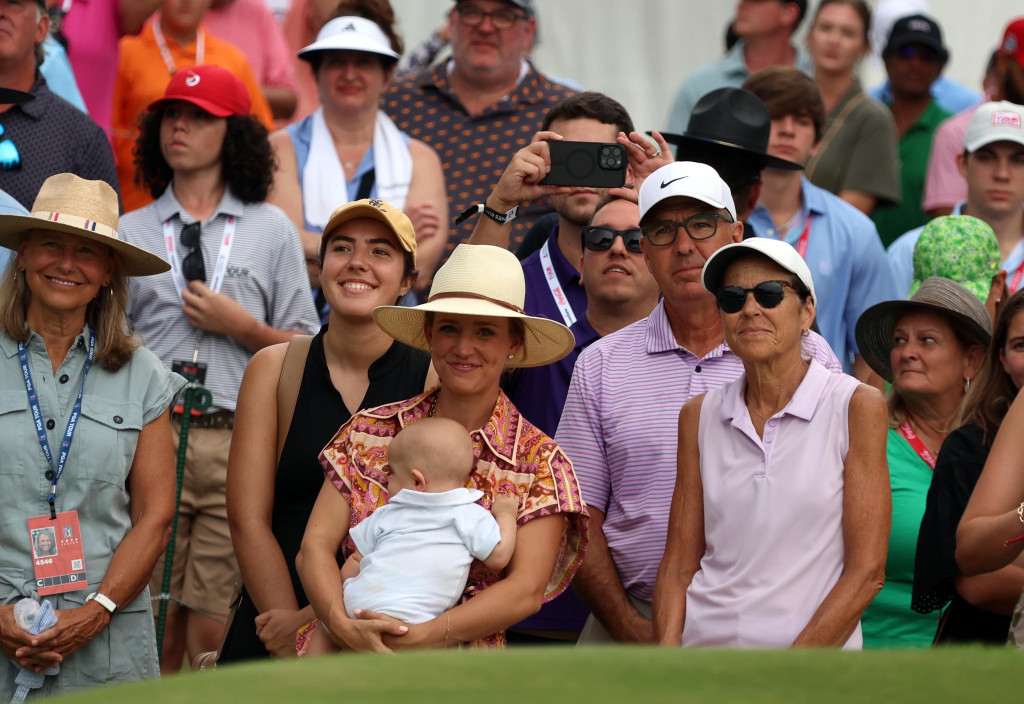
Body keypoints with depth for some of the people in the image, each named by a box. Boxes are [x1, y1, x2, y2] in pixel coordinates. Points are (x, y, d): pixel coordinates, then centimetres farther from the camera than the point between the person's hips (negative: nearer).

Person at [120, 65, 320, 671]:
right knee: (157, 627, -3)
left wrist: (239, 324, -4)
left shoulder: (271, 229, 13)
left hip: (240, 444, -1)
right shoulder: (130, 233, 16)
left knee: (215, 631, -7)